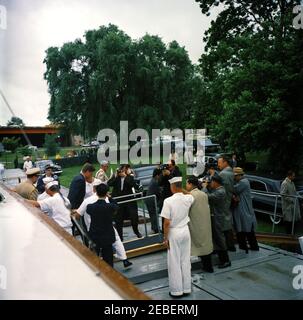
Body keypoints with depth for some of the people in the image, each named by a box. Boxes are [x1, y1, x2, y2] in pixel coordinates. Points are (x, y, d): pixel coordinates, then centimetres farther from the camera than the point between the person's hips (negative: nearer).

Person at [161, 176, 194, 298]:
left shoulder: (168, 201, -18)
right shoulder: (188, 198, -4)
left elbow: (166, 223, -17)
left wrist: (165, 238, -8)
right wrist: (182, 190, 24)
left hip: (174, 233, -5)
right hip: (185, 231, 5)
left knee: (174, 263, 7)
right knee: (186, 261, 15)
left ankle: (177, 290, 17)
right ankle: (187, 288, 25)